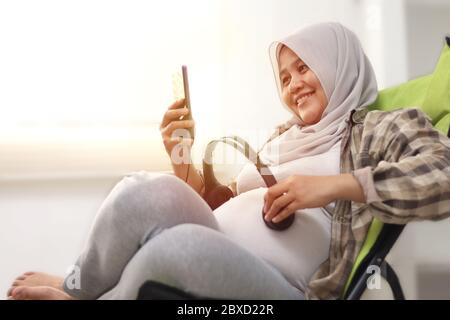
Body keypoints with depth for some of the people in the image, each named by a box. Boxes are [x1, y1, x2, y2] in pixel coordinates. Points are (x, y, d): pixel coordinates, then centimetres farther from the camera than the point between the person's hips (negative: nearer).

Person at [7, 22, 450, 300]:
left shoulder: (383, 128, 7)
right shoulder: (283, 136, 26)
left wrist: (338, 183, -19)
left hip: (282, 286, -5)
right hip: (208, 256, 6)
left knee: (179, 244, -34)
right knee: (147, 193, -24)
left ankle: (76, 293, -4)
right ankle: (80, 290, -1)